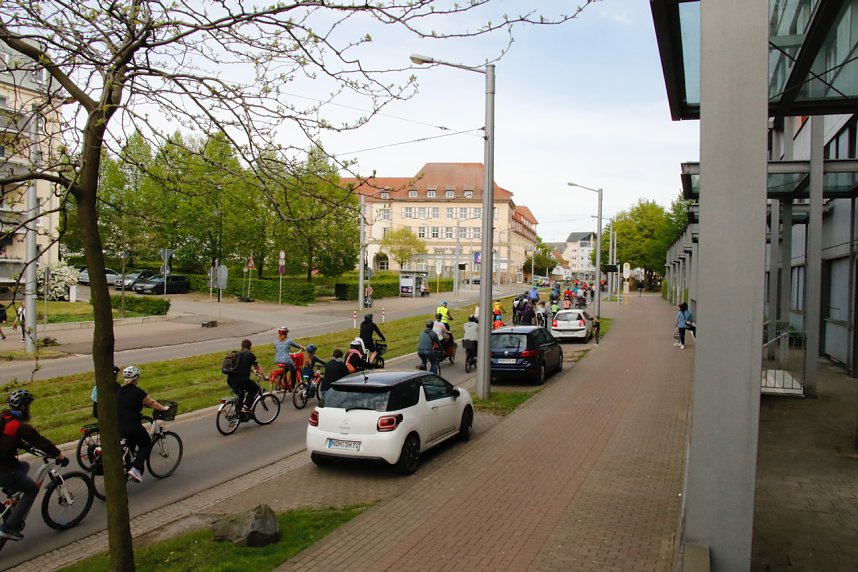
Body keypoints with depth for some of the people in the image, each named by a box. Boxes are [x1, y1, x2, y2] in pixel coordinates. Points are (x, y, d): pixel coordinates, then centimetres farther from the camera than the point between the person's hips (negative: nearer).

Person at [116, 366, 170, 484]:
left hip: (118, 427, 7)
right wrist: (164, 408, 15)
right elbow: (151, 403, -1)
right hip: (133, 426, -7)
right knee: (146, 445, 14)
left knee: (129, 447, 27)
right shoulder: (137, 392, -12)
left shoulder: (119, 391, 9)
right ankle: (136, 469, -2)